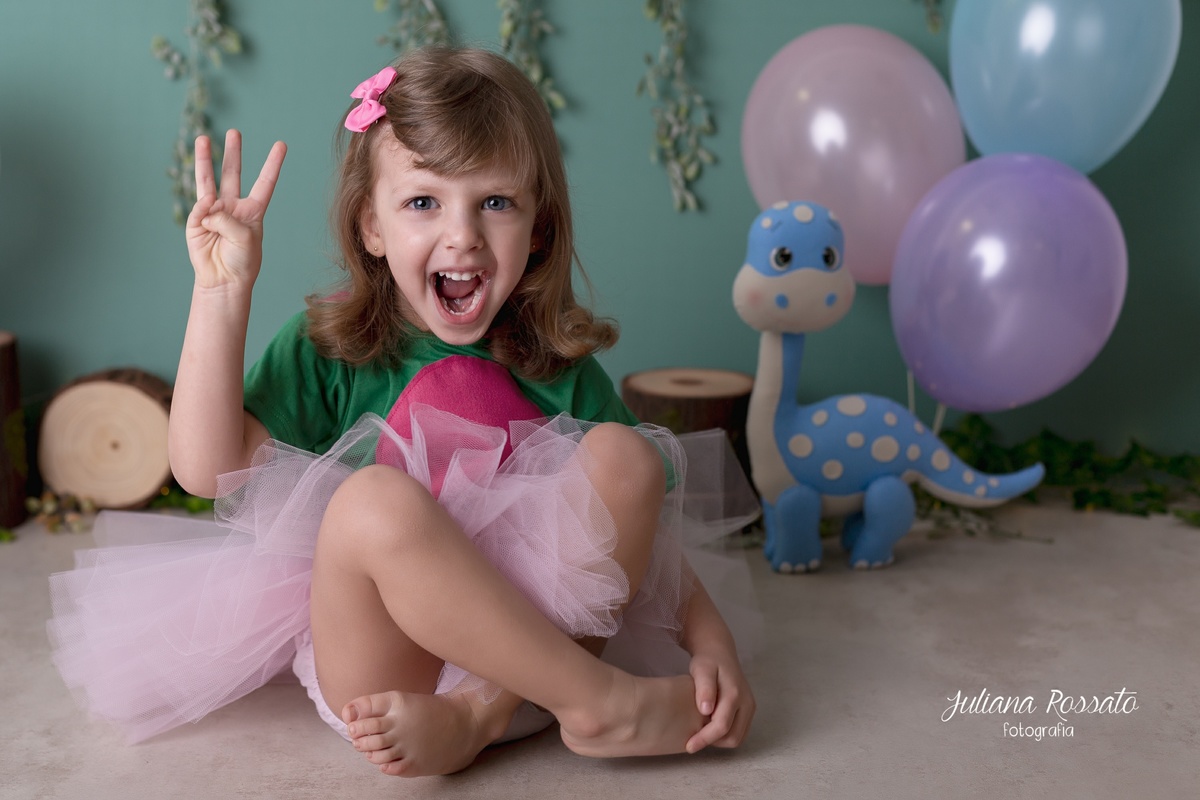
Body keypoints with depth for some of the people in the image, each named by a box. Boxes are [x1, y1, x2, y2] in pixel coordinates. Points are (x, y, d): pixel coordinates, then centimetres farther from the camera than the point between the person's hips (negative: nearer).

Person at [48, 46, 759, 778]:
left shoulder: (563, 370, 7)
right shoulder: (326, 350, 2)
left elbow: (648, 527, 8)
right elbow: (207, 468, -11)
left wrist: (713, 643, -9)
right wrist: (223, 292, -13)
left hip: (539, 624, 3)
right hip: (374, 656, -2)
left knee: (623, 452, -18)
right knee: (376, 497, -33)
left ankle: (477, 715, -24)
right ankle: (602, 702, -22)